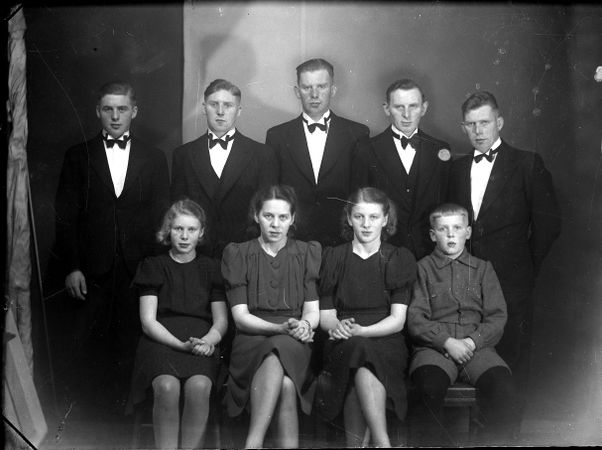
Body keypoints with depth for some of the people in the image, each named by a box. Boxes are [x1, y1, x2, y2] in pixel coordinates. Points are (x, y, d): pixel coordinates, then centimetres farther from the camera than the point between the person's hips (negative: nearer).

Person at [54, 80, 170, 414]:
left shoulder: (154, 159, 10)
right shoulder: (78, 157, 8)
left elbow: (160, 219, 7)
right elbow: (65, 216, 4)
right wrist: (71, 267, -4)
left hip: (139, 270, 0)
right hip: (92, 271, 0)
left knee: (130, 346, 0)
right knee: (88, 347, 3)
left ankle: (123, 409, 14)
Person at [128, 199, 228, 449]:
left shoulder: (211, 268, 17)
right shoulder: (153, 266, 12)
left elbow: (221, 320, 13)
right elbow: (148, 321, 3)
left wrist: (207, 341, -10)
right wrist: (182, 344, -13)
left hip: (202, 341, 1)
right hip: (161, 340, -1)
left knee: (199, 386, -32)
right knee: (167, 386, -33)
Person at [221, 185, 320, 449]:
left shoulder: (309, 253, 14)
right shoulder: (237, 254, 10)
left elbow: (313, 311, 6)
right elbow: (240, 315, 1)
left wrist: (304, 325, -18)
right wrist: (280, 328, -16)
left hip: (296, 346, 1)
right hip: (252, 343, -1)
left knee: (282, 370, -37)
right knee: (284, 384, -35)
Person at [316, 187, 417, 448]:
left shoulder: (399, 260, 10)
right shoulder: (333, 258, 13)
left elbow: (397, 320, 1)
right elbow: (325, 316, 9)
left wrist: (359, 330, -16)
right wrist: (338, 326, -16)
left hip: (386, 343, 0)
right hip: (344, 346, 1)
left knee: (363, 366, -36)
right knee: (357, 349, -36)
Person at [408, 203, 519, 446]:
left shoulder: (483, 269, 19)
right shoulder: (423, 268, 12)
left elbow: (497, 317, 11)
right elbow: (415, 319, 4)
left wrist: (472, 341, -7)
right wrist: (447, 342, -10)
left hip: (477, 346, 2)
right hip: (434, 347, -1)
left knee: (501, 384, -30)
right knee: (430, 384, -34)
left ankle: (499, 442, -14)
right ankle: (435, 443, -16)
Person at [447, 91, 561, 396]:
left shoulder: (528, 164, 0)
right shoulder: (457, 168, 13)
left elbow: (548, 224, -1)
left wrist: (527, 268, 2)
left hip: (511, 283, -3)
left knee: (511, 361, 1)